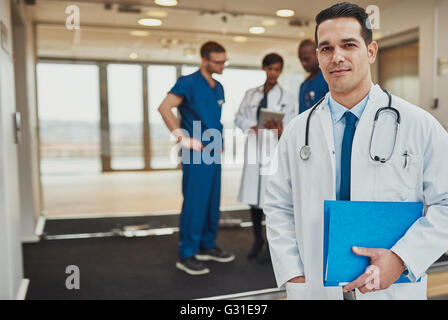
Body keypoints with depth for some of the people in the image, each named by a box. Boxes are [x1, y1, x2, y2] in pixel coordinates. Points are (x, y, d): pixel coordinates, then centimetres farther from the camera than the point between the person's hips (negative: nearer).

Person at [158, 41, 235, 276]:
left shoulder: (218, 87, 16)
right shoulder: (188, 83, -8)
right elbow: (164, 108, -16)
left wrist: (219, 141, 14)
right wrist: (183, 138, -17)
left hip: (213, 152, 8)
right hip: (196, 152, -8)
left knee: (212, 201, 13)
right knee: (194, 202, -6)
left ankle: (207, 246, 27)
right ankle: (187, 255, 4)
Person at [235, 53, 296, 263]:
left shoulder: (286, 98, 4)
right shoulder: (251, 94, 13)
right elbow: (239, 118, 12)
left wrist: (279, 130, -26)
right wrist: (252, 127, -8)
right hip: (254, 149, 3)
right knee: (253, 198, 8)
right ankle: (257, 241, 25)